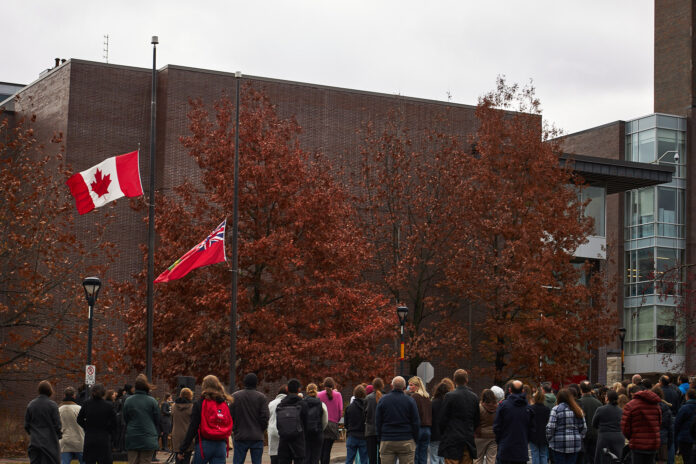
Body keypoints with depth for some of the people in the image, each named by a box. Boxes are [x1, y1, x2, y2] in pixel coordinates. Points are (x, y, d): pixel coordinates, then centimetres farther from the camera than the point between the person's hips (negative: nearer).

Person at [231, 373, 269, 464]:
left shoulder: (235, 396, 0)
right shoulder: (261, 397, -3)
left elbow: (230, 416, 0)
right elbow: (265, 417, -5)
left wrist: (235, 430, 12)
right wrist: (261, 431, 10)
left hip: (240, 437, 0)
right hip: (257, 438, 0)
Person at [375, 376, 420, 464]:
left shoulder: (383, 400, 3)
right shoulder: (410, 401, -1)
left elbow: (377, 422, 5)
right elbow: (416, 423, 0)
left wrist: (380, 439, 14)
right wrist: (415, 439, 10)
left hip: (387, 442, 1)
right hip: (406, 442, -1)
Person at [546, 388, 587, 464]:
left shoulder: (556, 409, -7)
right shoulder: (577, 410, 7)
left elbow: (550, 427, -11)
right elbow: (584, 428, 9)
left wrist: (549, 440, 3)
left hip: (559, 444, -4)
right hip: (575, 445, 4)